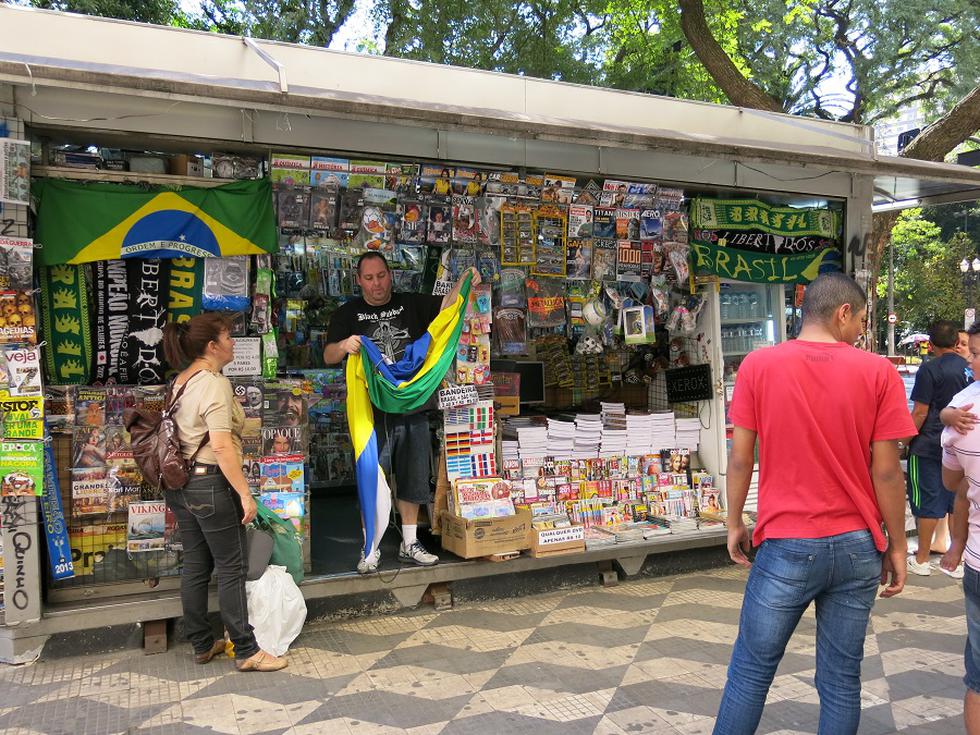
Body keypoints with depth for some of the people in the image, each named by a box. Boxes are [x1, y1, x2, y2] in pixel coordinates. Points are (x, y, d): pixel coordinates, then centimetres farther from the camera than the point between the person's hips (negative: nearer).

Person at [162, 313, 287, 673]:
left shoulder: (180, 381, 10)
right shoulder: (215, 385, -18)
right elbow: (221, 447, -24)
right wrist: (245, 494, -21)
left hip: (180, 486, 9)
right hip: (211, 485, -9)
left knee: (195, 566, 15)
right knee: (232, 568, 0)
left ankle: (202, 645, 27)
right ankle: (246, 652, 8)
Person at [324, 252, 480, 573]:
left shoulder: (411, 304, 10)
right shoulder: (348, 314, 3)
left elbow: (447, 304, 1)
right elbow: (328, 357, -5)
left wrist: (464, 282, -18)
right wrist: (343, 346, -28)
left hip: (413, 410, 3)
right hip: (373, 413, -3)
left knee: (413, 480, 11)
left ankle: (409, 544, 25)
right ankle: (371, 550, 14)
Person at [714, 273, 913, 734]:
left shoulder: (758, 365, -5)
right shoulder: (877, 371, -5)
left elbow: (740, 456, -3)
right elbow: (886, 470, -3)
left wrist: (734, 522, 10)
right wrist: (897, 545, 7)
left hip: (786, 547, -1)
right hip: (857, 547, 2)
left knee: (751, 670, 10)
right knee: (842, 678, 13)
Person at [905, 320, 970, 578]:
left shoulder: (930, 369, -14)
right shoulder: (970, 368, 4)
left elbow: (920, 413, -15)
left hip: (928, 446, -5)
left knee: (927, 502, 3)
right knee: (957, 502, 11)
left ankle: (921, 559, 12)